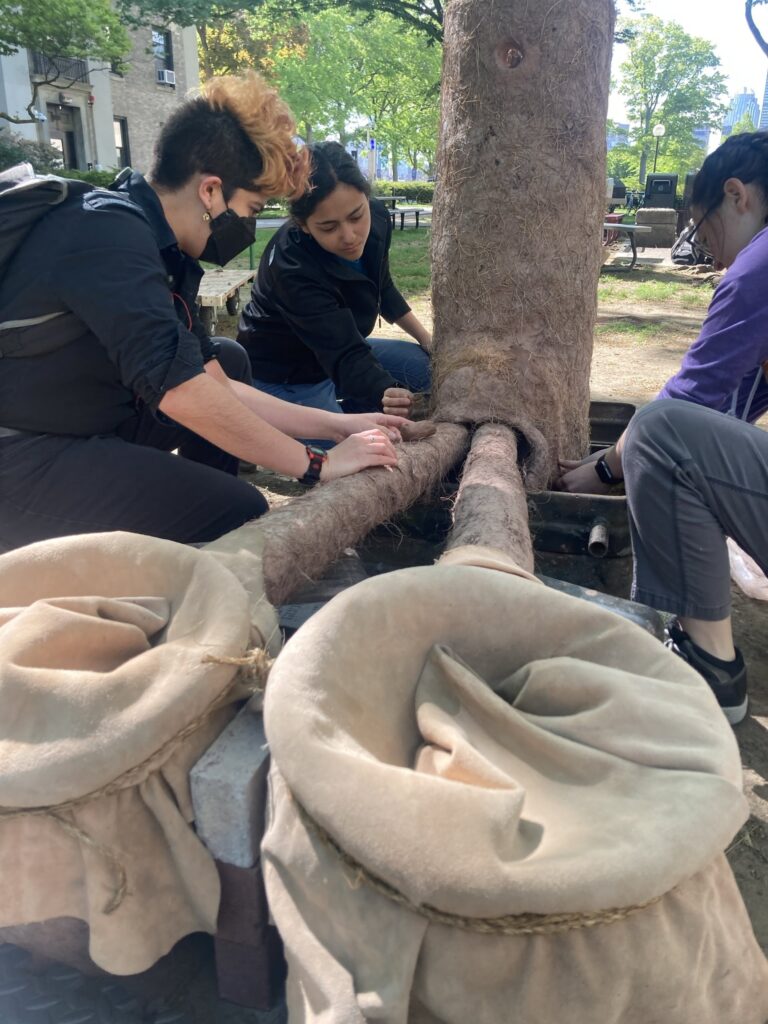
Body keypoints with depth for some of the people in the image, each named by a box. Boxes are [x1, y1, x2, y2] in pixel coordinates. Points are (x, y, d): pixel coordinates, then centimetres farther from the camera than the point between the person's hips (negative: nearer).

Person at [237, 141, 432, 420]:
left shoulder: (377, 218, -15)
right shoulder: (291, 267, -35)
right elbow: (345, 356, -43)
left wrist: (428, 341, 6)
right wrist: (387, 396, -62)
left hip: (340, 349, 7)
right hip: (284, 378, -7)